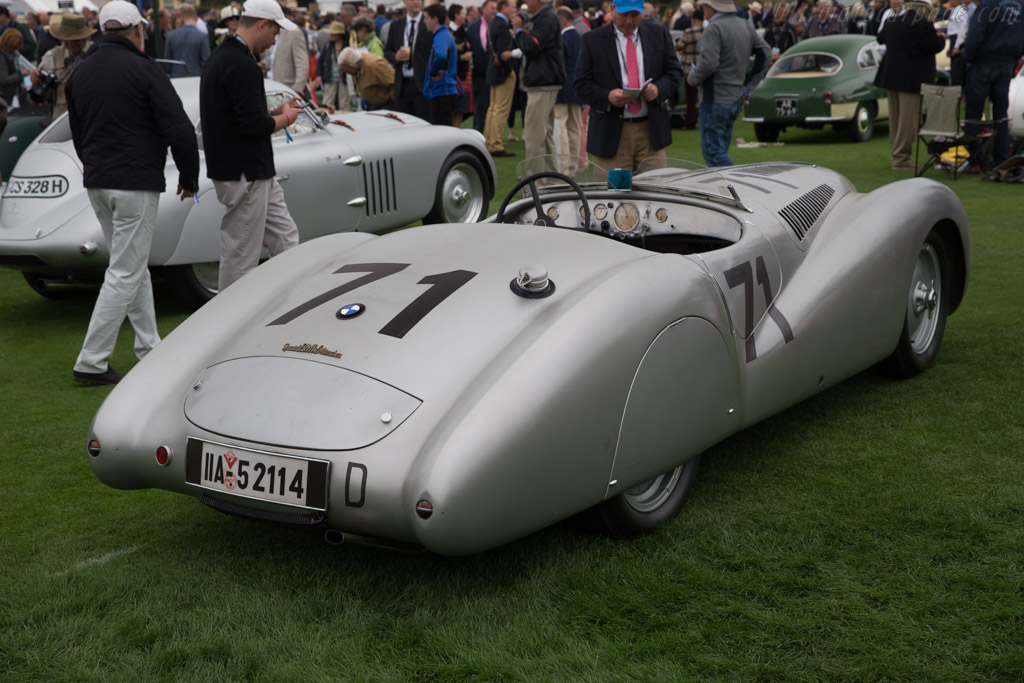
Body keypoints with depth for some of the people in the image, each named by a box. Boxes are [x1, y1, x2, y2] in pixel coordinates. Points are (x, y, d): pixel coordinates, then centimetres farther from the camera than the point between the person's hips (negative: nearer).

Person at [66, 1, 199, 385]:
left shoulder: (80, 74, 11)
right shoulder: (144, 71, -11)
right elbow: (179, 130, -15)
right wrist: (189, 178, -3)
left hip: (96, 184, 8)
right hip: (136, 184, -8)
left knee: (134, 267, 18)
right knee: (125, 274, -4)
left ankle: (149, 348, 23)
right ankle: (91, 362, -4)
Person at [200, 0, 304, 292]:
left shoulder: (221, 57, 14)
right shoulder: (242, 65, -20)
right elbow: (254, 125, -23)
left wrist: (275, 111, 12)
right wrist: (285, 117, -5)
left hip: (256, 172, 11)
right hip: (244, 176, -11)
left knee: (285, 240, 13)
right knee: (240, 258, -1)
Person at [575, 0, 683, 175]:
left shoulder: (659, 34, 9)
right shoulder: (592, 40, 2)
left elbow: (674, 72, 10)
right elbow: (582, 84, -1)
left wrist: (658, 89, -12)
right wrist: (607, 96, -20)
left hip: (651, 130, 2)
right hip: (610, 133, -2)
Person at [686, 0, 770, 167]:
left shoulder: (714, 29, -17)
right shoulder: (745, 26, 10)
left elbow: (708, 63, -27)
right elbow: (765, 53, 12)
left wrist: (693, 78, -7)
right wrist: (749, 85, 11)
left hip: (715, 100, -9)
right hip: (737, 98, 9)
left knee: (712, 151, -5)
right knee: (720, 150, 15)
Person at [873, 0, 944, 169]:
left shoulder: (891, 21, 7)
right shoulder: (923, 24, -16)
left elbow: (881, 38, 22)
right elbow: (934, 46, -13)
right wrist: (941, 39, 8)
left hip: (891, 75, 8)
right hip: (912, 78, -8)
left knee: (895, 117, 15)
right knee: (908, 119, -4)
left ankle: (897, 154, 22)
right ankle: (901, 158, -5)